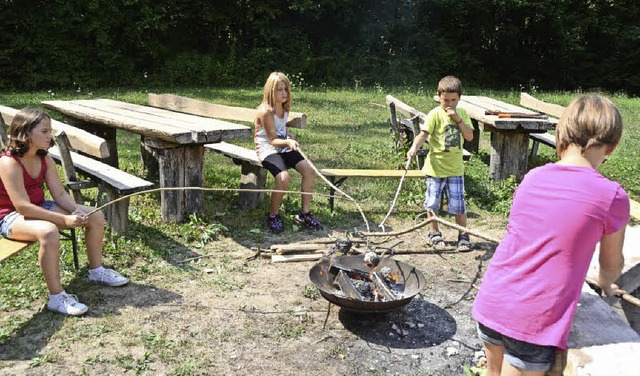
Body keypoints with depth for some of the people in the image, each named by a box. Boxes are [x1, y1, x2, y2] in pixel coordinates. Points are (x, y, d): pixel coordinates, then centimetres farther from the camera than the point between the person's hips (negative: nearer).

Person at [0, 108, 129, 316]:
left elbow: (60, 193, -1)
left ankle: (96, 270, 18)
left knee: (96, 217, -2)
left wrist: (77, 210, -22)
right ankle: (56, 297, -28)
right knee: (49, 232, -41)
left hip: (40, 208, 8)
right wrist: (64, 219, -33)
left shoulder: (45, 159, 0)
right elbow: (23, 206, -30)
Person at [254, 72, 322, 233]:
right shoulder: (266, 111, -16)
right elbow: (273, 140, -17)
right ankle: (273, 216, -9)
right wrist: (288, 142, -36)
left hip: (284, 147, 8)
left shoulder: (285, 108, 8)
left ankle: (305, 213, -1)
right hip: (268, 149, -7)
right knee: (284, 177, -32)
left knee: (309, 170, -13)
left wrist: (289, 134, 3)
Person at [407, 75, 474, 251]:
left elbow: (469, 136, -2)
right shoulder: (435, 114, -9)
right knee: (432, 203, 7)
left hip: (455, 168, 3)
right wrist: (414, 148, -38)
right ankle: (434, 233, 26)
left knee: (458, 204, 3)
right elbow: (423, 134, -20)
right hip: (435, 167, -2)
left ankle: (463, 236, 20)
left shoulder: (462, 113, 5)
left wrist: (458, 119, -12)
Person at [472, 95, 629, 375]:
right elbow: (613, 264, 10)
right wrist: (606, 284, 34)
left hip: (491, 303, 5)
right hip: (534, 322, -4)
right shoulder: (612, 197, -8)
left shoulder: (532, 178, 4)